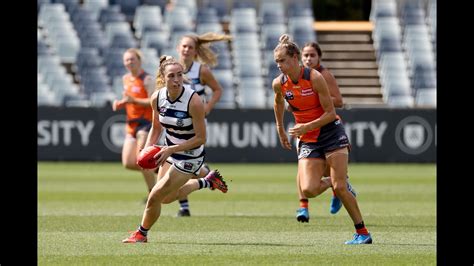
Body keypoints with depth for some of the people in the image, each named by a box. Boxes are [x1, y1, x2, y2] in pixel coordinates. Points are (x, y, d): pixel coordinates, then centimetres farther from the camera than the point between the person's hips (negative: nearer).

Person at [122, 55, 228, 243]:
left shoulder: (194, 101, -29)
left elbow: (201, 138, -23)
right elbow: (156, 128, 6)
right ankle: (207, 182, 42)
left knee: (155, 197, -4)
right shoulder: (157, 97, -11)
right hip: (170, 151, 7)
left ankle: (141, 234, 23)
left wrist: (171, 149, -29)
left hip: (190, 156, -7)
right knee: (167, 198, 23)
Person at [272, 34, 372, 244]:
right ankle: (333, 186, 19)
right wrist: (280, 130, 26)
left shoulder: (315, 78, -18)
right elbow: (278, 103, 21)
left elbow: (330, 113, -15)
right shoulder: (279, 84, -3)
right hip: (307, 140, 4)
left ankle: (362, 233, -2)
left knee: (339, 187, -14)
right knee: (308, 190, -15)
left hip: (331, 133, -4)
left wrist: (306, 127, -26)